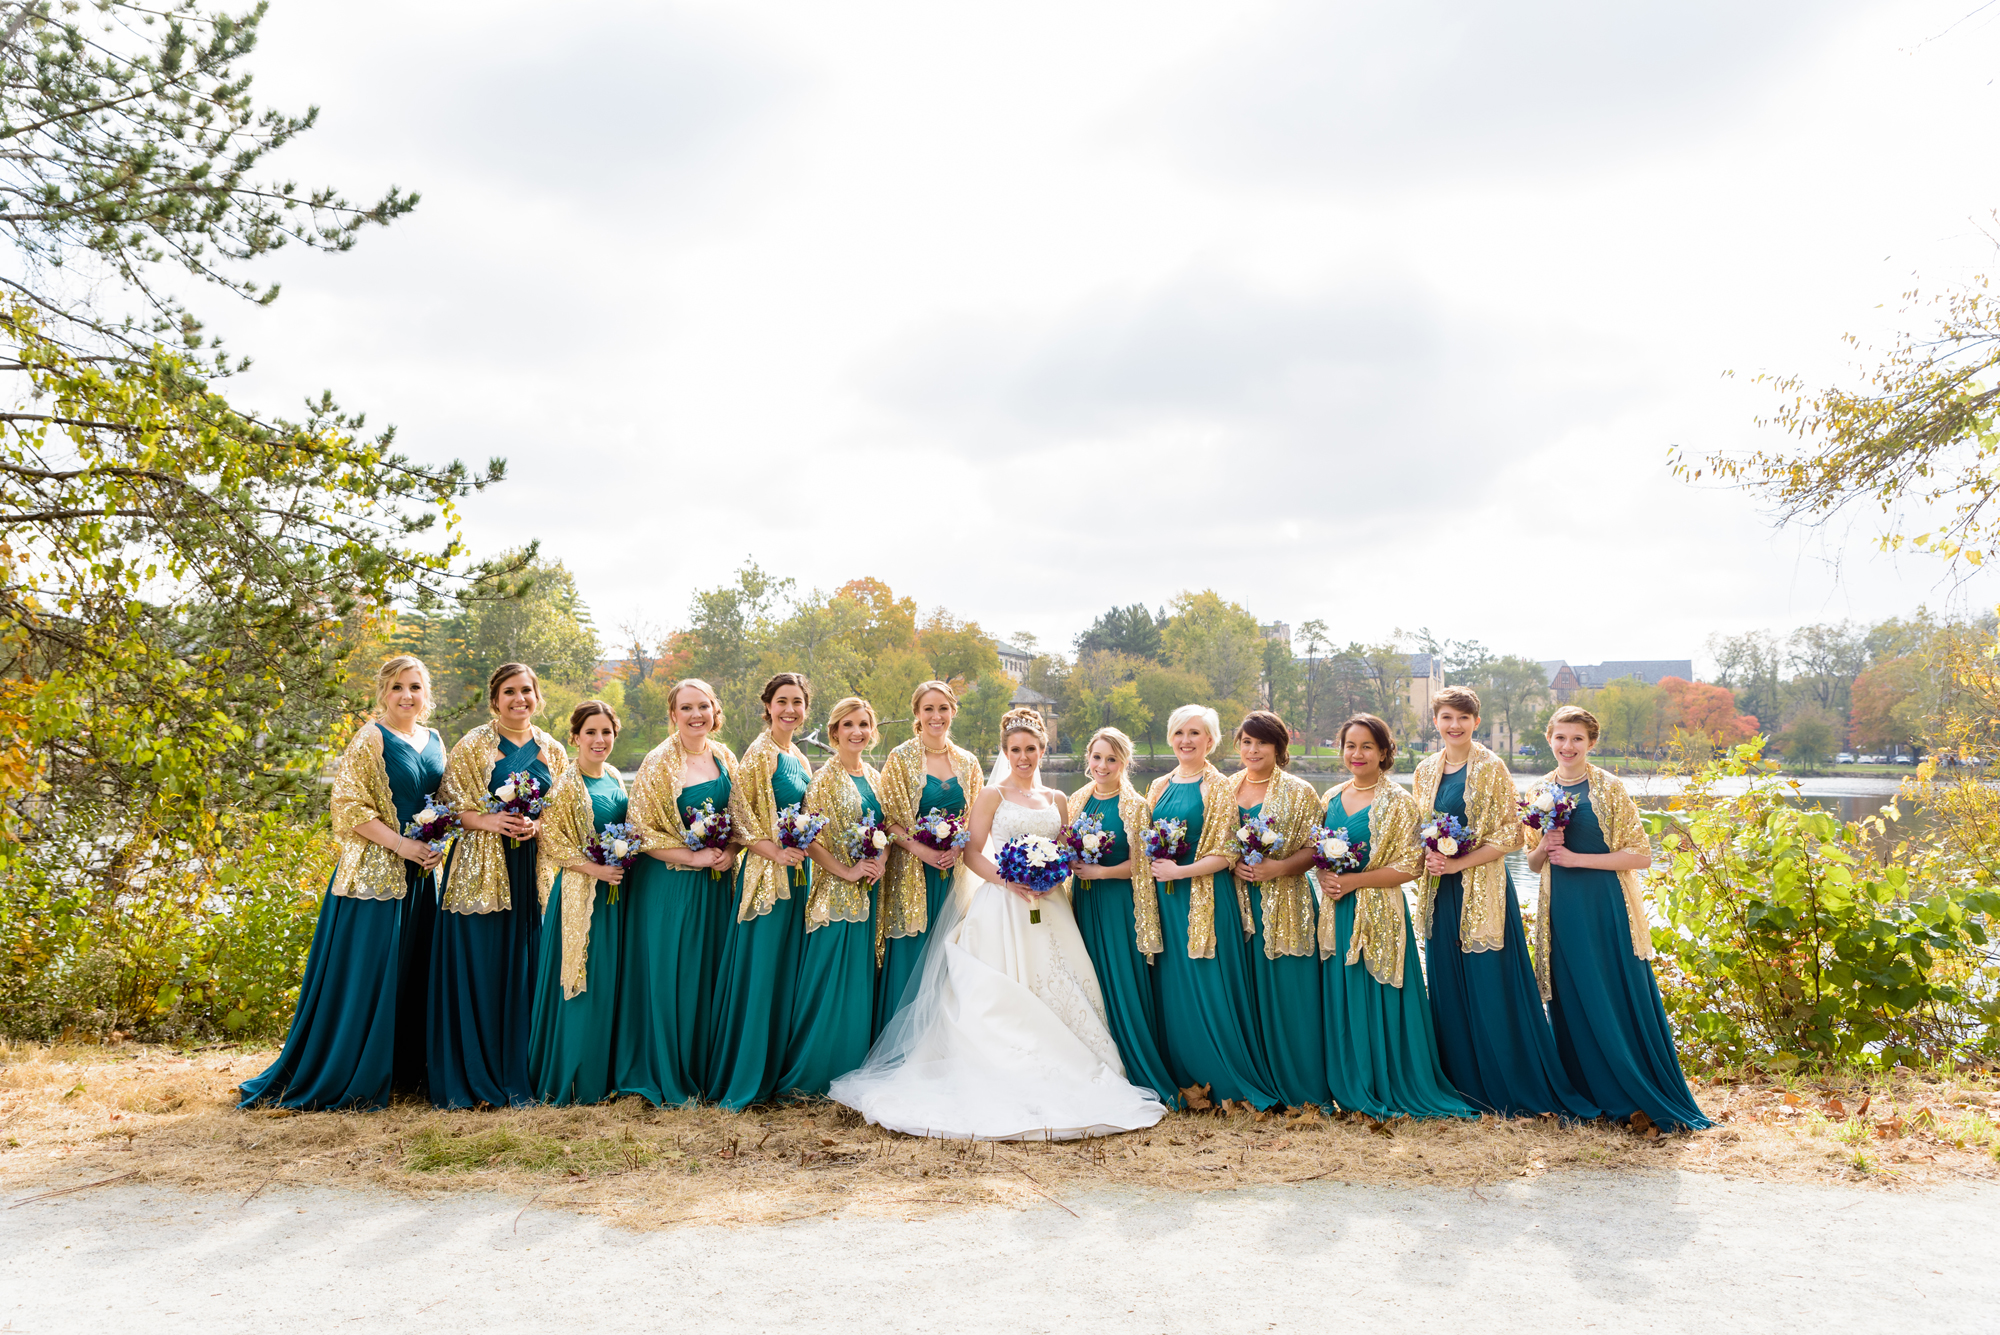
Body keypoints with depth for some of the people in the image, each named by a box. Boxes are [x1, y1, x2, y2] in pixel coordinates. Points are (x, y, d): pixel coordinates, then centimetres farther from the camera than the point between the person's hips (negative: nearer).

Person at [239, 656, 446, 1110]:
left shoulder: (434, 742, 13)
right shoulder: (370, 740, -8)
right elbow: (348, 806, -13)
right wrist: (400, 844, -19)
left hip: (419, 876, 7)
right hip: (374, 872, -6)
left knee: (411, 970, 11)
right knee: (363, 973, -2)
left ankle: (403, 1070, 21)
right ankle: (344, 1077, 8)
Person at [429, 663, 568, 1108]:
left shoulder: (552, 751, 12)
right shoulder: (472, 746, 1)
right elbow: (449, 805, -1)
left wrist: (537, 825, -6)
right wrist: (487, 821, -17)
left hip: (533, 871, 3)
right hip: (481, 869, -3)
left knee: (525, 969, 3)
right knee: (478, 970, -3)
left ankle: (519, 1075, 12)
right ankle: (472, 1078, 7)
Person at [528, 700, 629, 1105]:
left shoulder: (614, 779, 10)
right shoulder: (568, 786, -11)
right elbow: (550, 839, -15)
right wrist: (595, 869, -20)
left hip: (614, 892, 7)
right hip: (578, 894, -7)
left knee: (609, 983, 11)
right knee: (581, 984, -2)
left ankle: (601, 1074, 22)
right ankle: (570, 1080, 10)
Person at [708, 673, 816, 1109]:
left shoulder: (799, 758, 14)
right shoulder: (760, 753, -10)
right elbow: (738, 812, -15)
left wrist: (802, 848, 9)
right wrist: (774, 851, -20)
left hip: (797, 873, 8)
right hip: (765, 875, -8)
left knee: (786, 972, 11)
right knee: (759, 972, -5)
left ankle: (771, 1072, 20)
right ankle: (742, 1082, 5)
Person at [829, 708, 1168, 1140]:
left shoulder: (1055, 799, 15)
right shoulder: (992, 796, 2)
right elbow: (972, 853, -3)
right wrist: (1007, 880, -18)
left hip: (1048, 906, 5)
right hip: (1003, 907, -4)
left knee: (1054, 988, 0)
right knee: (1003, 995, -8)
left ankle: (1057, 1076, 6)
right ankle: (1006, 1081, -6)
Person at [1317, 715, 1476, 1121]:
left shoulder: (1398, 802, -6)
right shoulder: (1333, 797, 11)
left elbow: (1408, 866, -11)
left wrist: (1353, 881, -17)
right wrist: (1325, 878, -3)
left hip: (1378, 915, -5)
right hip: (1337, 915, 5)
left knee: (1378, 1002, -2)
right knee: (1341, 1001, 8)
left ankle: (1388, 1090, 11)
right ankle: (1349, 1089, 20)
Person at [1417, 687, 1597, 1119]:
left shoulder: (1491, 768, -6)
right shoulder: (1426, 771, 10)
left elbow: (1509, 835, -10)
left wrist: (1458, 863, -16)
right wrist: (1429, 856, -3)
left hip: (1482, 888, -5)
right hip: (1441, 892, 5)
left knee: (1490, 986, -3)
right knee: (1448, 987, 8)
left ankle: (1511, 1089, 8)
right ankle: (1462, 1082, 19)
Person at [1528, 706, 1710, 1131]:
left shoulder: (1609, 789, -5)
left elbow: (1641, 856, -9)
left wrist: (1577, 858, -15)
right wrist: (1544, 849, -8)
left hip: (1608, 909, -4)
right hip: (1562, 913, 4)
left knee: (1622, 999, -1)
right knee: (1573, 1004, 8)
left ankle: (1641, 1098, 10)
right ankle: (1593, 1094, 21)